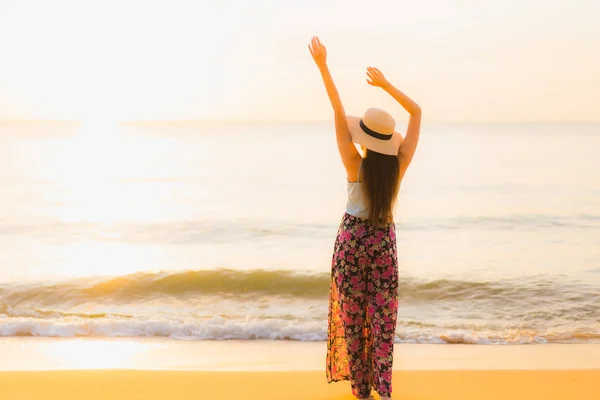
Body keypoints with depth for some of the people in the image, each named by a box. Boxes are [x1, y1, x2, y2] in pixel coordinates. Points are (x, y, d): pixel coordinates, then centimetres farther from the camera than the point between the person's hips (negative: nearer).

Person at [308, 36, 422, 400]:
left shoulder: (356, 165, -18)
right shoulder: (399, 165, -12)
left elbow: (339, 114, -17)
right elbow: (417, 112, -3)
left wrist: (323, 67, -14)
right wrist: (386, 84, -4)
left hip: (352, 239, -2)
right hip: (384, 240, 2)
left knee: (353, 316, 9)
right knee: (383, 318, 7)